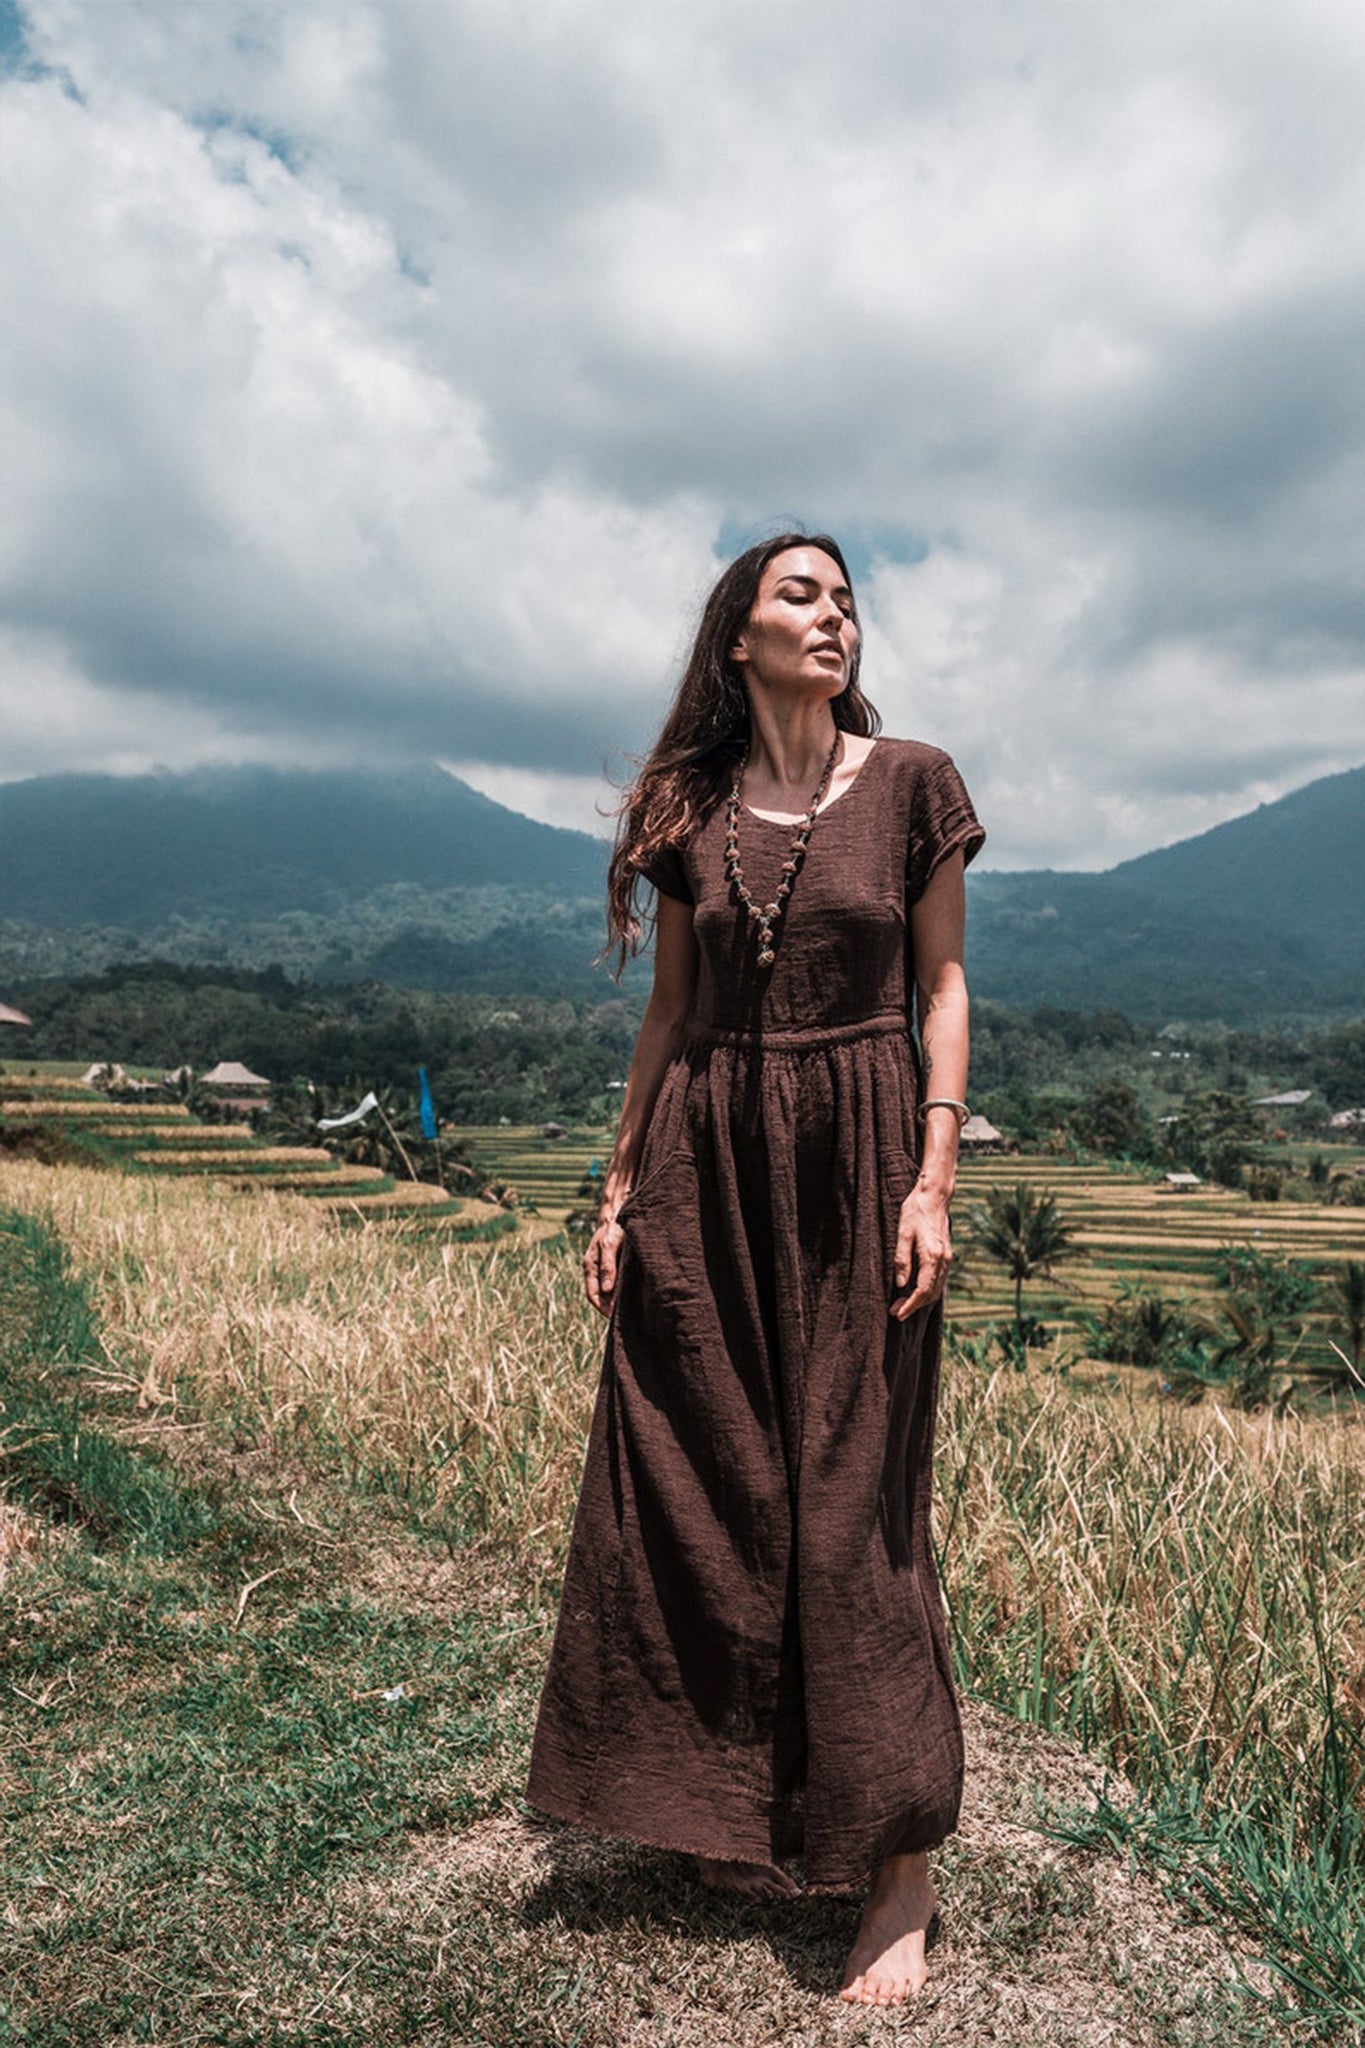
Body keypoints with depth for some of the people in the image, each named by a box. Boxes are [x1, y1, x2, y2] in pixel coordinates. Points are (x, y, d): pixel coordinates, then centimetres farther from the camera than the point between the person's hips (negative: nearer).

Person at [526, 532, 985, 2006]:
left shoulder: (910, 782, 1)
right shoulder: (691, 808, 8)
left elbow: (942, 986, 0)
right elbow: (667, 1011, 10)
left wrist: (935, 1179, -9)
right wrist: (619, 1189, 7)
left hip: (856, 1152, -3)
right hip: (705, 1167, 3)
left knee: (851, 1500, 0)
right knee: (695, 1488, 8)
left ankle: (900, 1869, 15)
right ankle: (742, 1811, 30)